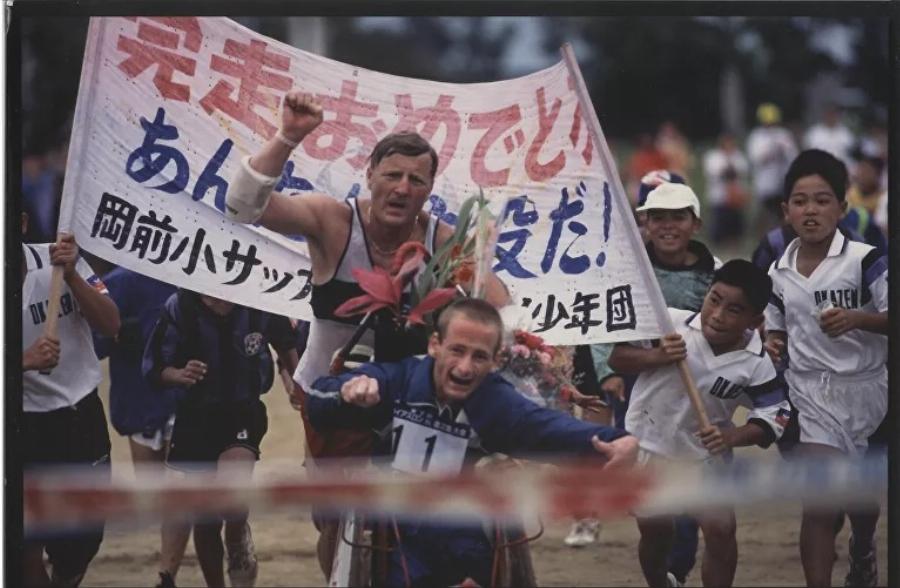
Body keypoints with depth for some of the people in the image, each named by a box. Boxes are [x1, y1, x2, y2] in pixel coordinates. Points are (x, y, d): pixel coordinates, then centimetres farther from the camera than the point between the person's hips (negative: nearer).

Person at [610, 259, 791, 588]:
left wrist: (731, 436, -26)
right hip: (647, 443, -1)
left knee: (720, 528, -9)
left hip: (706, 454, 1)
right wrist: (655, 356, -30)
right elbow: (617, 359, -11)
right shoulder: (669, 324, -19)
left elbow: (772, 419, -9)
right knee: (655, 527, 5)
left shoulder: (756, 365, -17)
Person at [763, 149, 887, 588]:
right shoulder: (779, 272, 2)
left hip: (864, 392, -1)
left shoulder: (865, 261, -12)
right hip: (811, 395, 1)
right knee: (819, 507, -9)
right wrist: (773, 343, -5)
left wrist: (857, 319, -31)